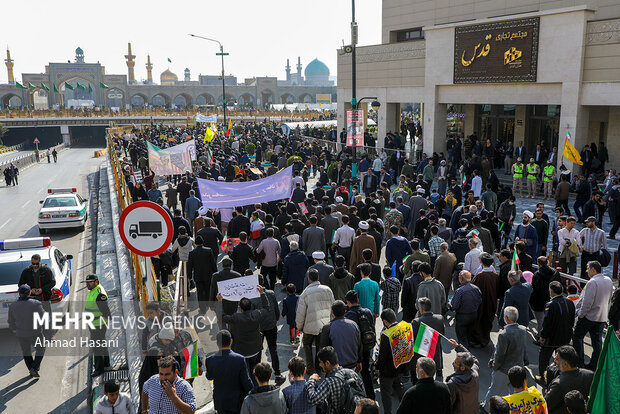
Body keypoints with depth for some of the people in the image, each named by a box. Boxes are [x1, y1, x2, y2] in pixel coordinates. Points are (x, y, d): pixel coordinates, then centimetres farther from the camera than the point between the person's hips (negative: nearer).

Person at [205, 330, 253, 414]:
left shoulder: (210, 360, -17)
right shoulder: (240, 359, -22)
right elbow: (246, 382, -15)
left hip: (220, 402, 2)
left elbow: (209, 377, 3)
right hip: (238, 401, -1)